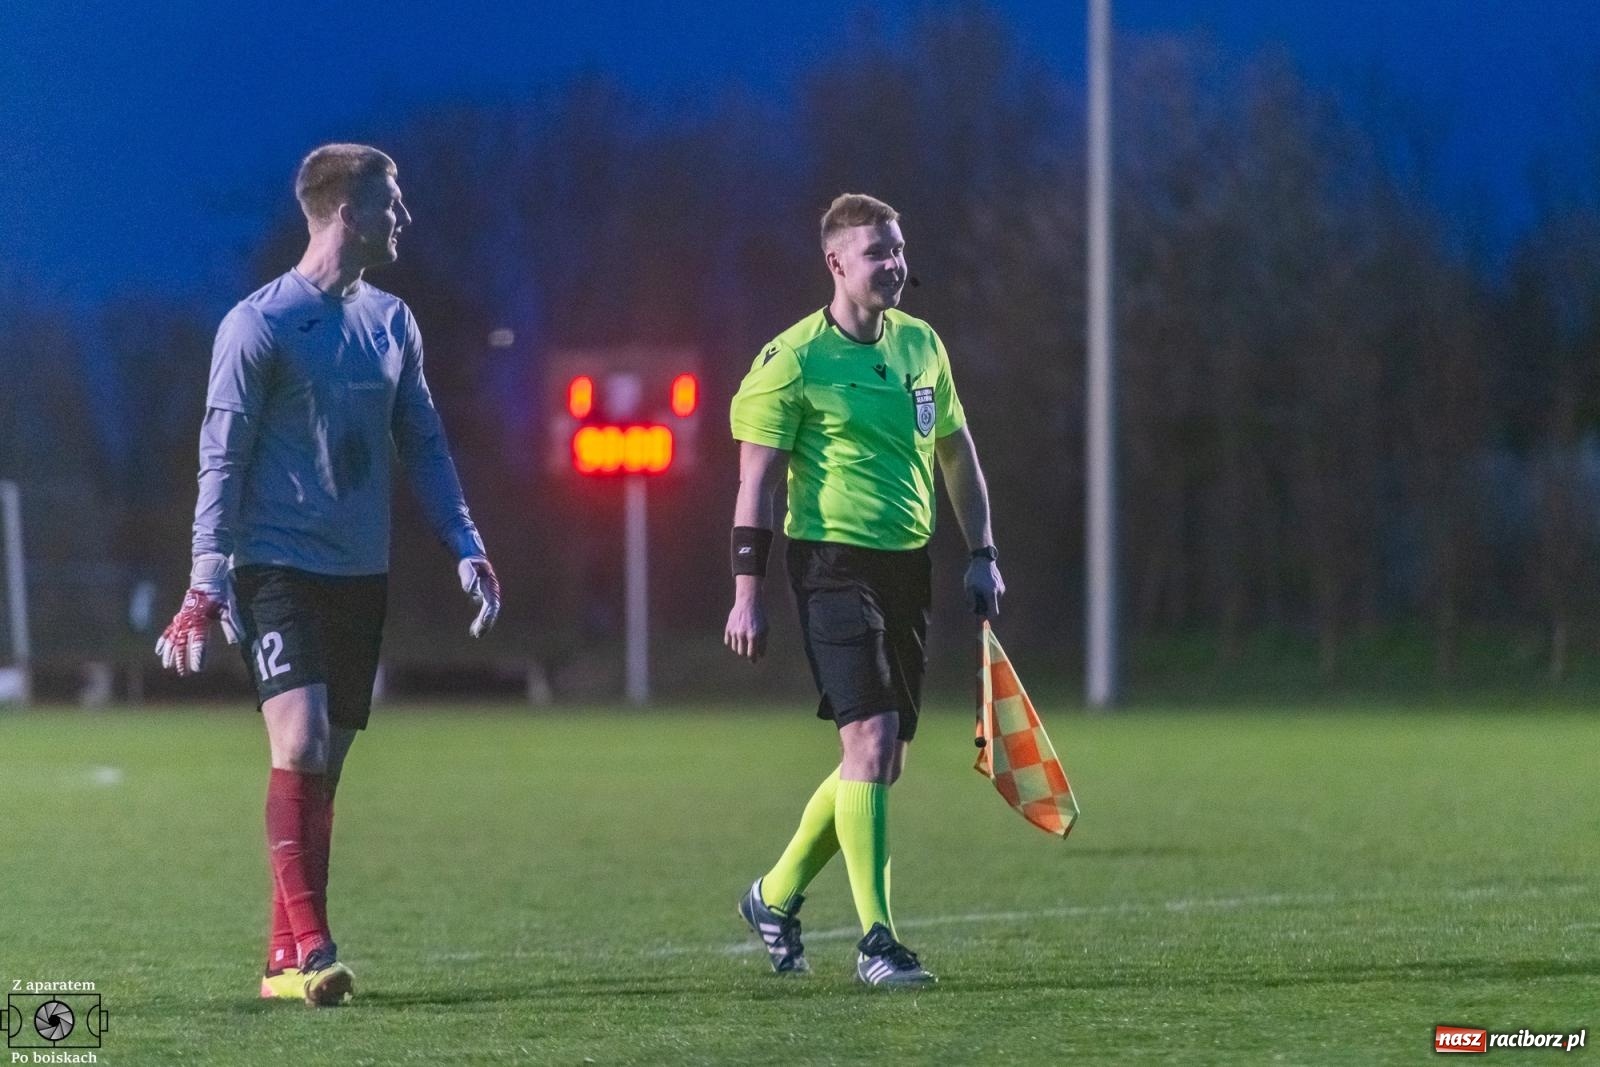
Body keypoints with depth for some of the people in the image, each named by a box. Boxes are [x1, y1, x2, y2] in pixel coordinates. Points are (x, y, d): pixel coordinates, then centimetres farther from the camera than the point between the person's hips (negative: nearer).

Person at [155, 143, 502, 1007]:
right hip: (278, 569, -6)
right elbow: (221, 458, -7)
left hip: (361, 577, 6)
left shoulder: (390, 322, 12)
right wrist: (207, 582, -14)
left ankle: (285, 959, 12)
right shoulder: (259, 324, -7)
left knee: (324, 766, 6)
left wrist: (465, 548, 8)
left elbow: (422, 444, 18)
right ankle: (308, 945, -18)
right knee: (300, 745, -18)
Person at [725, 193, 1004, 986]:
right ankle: (875, 940, -13)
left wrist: (982, 554, 17)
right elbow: (757, 481, -7)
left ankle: (776, 896, 29)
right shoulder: (793, 362, -9)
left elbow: (956, 452, 22)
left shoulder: (921, 345, 11)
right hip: (833, 563, -7)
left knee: (880, 762, 10)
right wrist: (748, 592, -11)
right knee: (871, 740, -16)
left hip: (907, 565, 7)